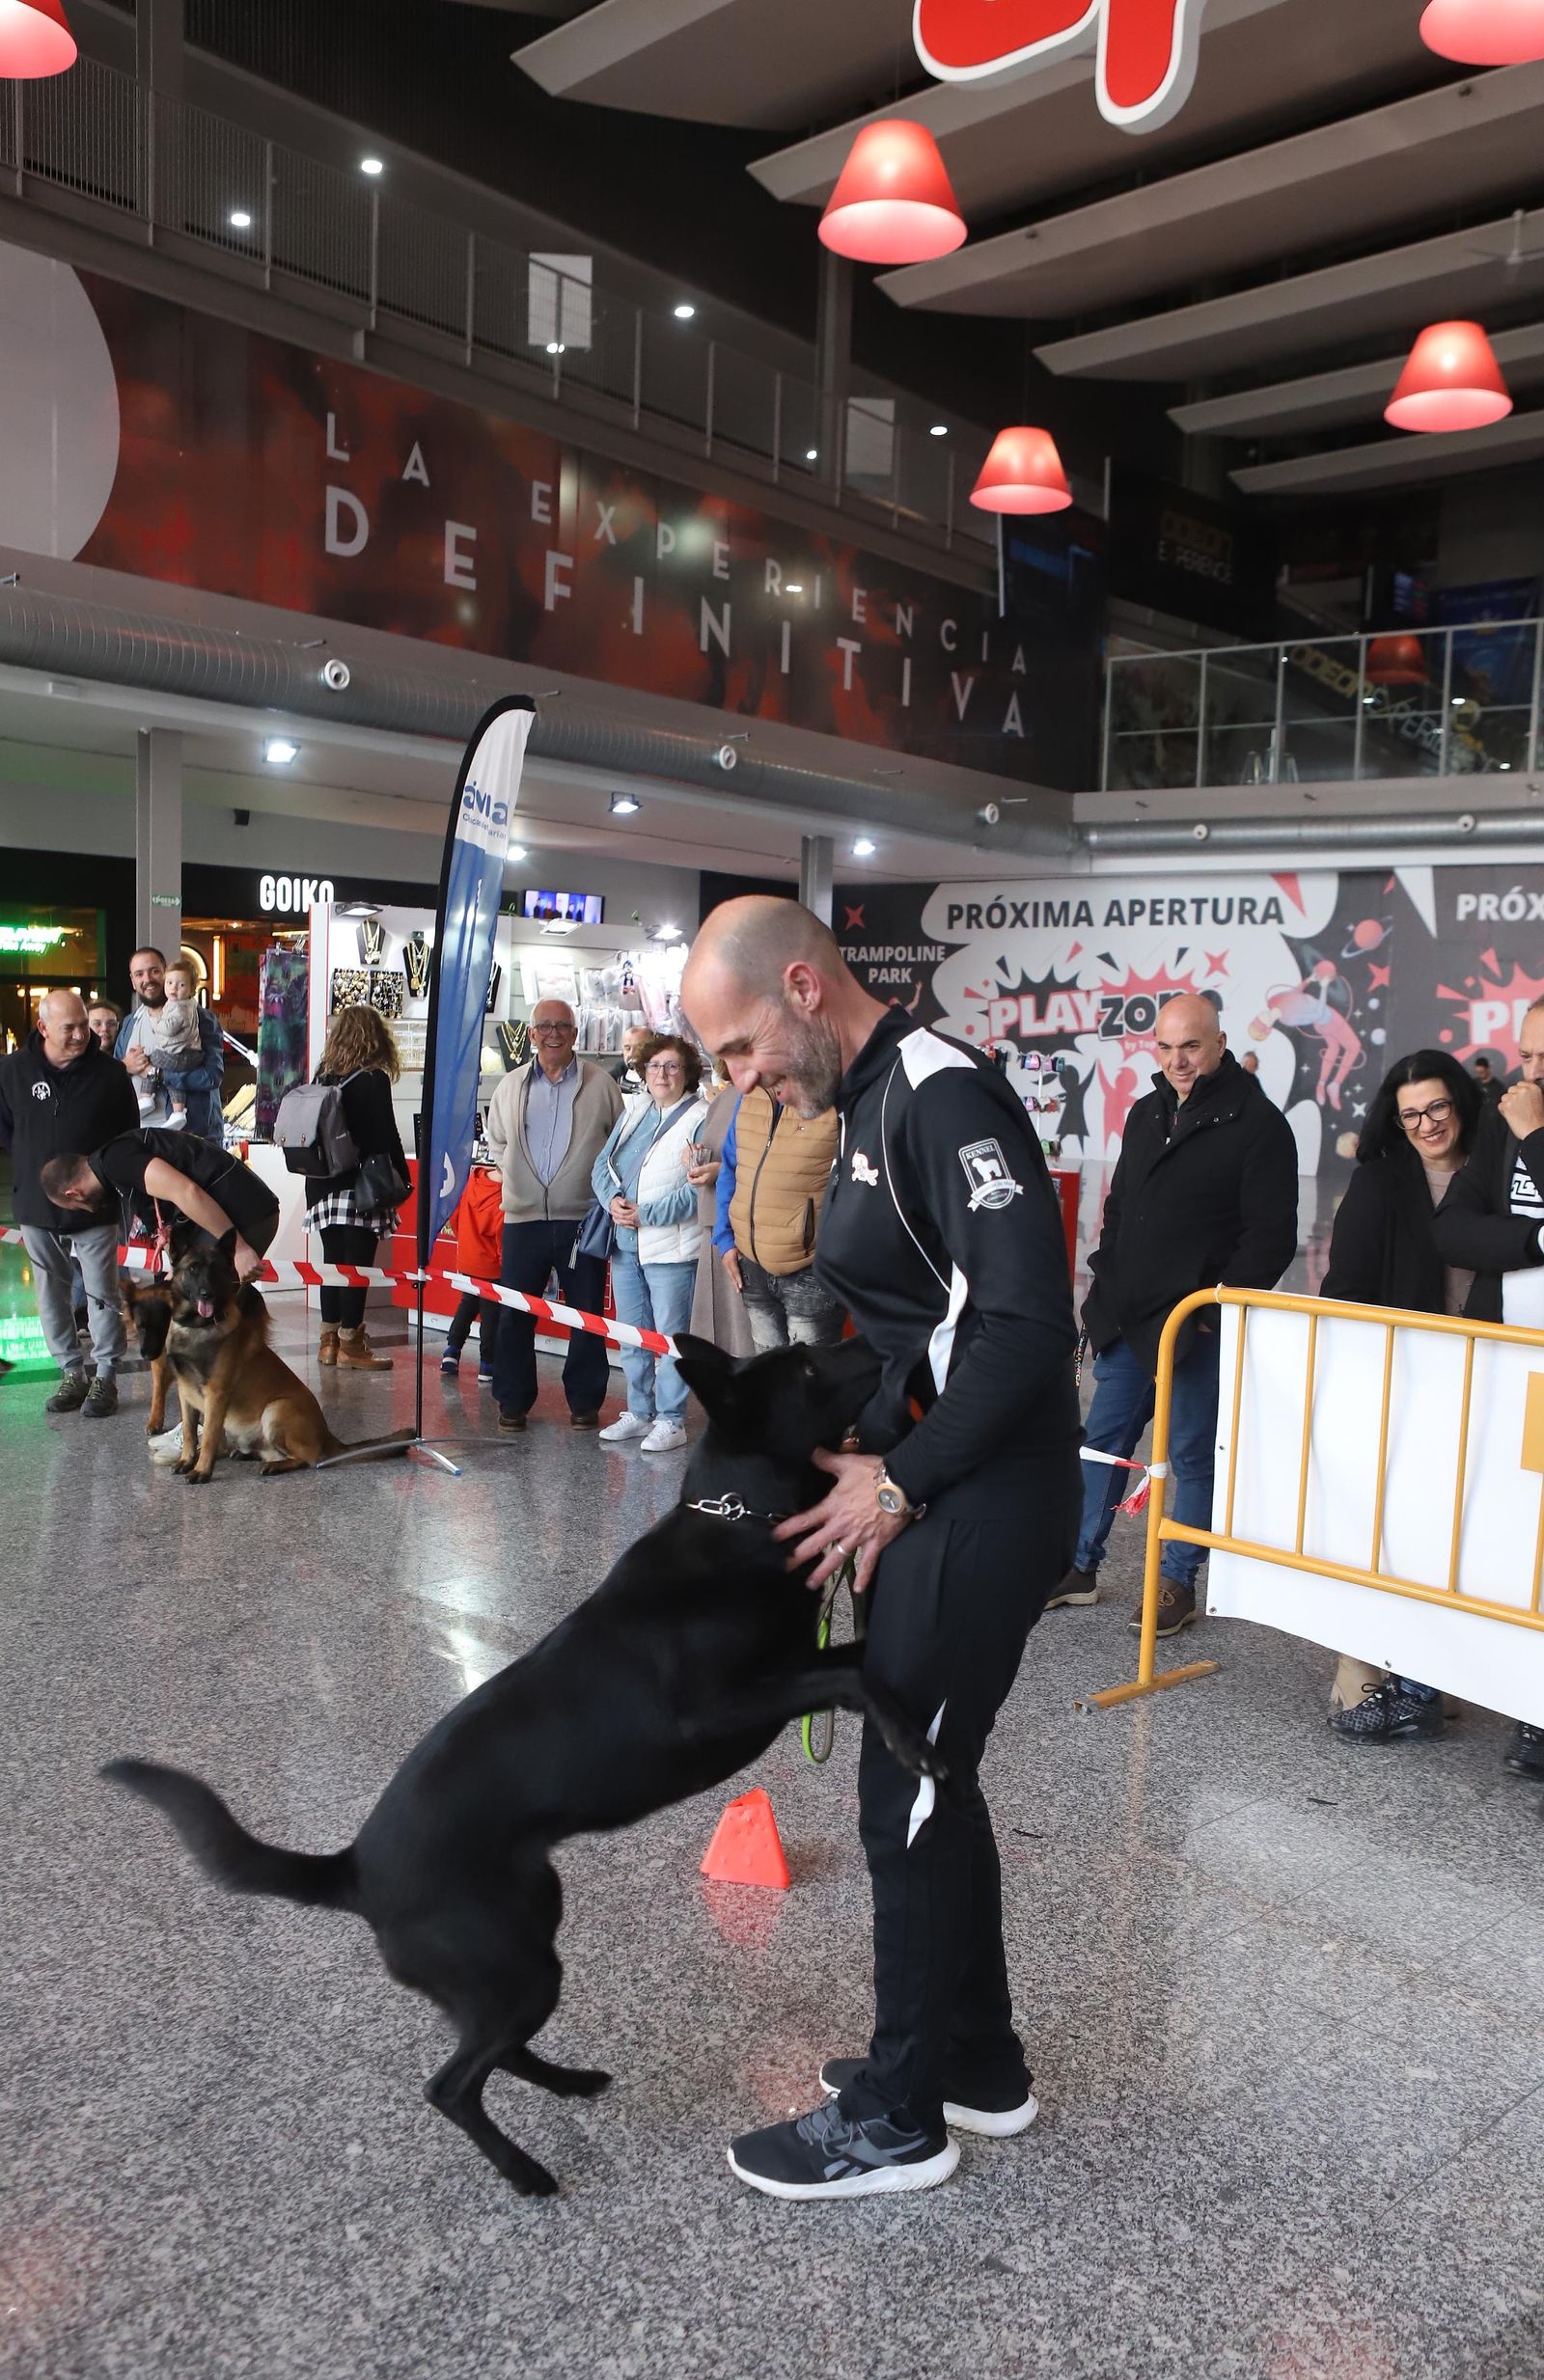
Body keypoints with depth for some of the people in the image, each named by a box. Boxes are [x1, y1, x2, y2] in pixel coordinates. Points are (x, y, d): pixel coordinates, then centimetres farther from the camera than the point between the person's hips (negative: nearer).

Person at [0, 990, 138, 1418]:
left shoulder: (109, 1072, -7)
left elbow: (128, 1134, 4)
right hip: (37, 1207, 2)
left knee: (102, 1295, 4)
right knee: (52, 1298, 10)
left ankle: (105, 1376, 14)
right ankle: (72, 1373, 23)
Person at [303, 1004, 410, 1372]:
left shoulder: (323, 1076, 8)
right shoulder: (374, 1080, -10)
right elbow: (386, 1136, -10)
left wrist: (318, 1168, 18)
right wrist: (402, 1178, -3)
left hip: (324, 1185, 6)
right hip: (361, 1187, -6)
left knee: (333, 1260, 13)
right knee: (357, 1264, -2)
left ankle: (330, 1338, 20)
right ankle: (350, 1344, 1)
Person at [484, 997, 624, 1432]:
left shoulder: (600, 1083, 2)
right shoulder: (511, 1086, 10)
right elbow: (496, 1140, 23)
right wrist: (514, 1177, 11)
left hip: (583, 1218, -2)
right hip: (523, 1218, 2)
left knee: (587, 1316, 4)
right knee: (514, 1315, 5)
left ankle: (585, 1402, 15)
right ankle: (513, 1401, 17)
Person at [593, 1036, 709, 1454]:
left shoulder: (701, 1119, -9)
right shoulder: (634, 1114, 15)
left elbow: (700, 1189, -18)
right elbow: (603, 1165, 14)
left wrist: (645, 1214, -19)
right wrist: (613, 1200, -8)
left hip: (670, 1247, -7)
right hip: (625, 1245, 7)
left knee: (670, 1337, -2)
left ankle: (670, 1420, 8)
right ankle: (639, 1412, 26)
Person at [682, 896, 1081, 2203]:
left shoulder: (944, 1092, -19)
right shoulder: (876, 1102, 12)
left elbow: (1030, 1320, -26)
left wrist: (899, 1482, -18)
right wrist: (866, 1460, 5)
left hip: (986, 1497, -10)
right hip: (936, 1485, 10)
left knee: (908, 1792, 2)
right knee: (930, 1775, 18)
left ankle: (900, 2116, 21)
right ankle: (978, 2060, 36)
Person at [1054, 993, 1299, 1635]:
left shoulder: (1257, 1124, -9)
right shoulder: (1145, 1114, 13)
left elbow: (1271, 1236, -12)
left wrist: (1220, 1309, -16)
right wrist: (1103, 1286, 13)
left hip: (1197, 1329, -7)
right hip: (1126, 1320, 7)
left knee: (1192, 1453, 5)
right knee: (1103, 1441, 12)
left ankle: (1179, 1583, 18)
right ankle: (1080, 1567, 24)